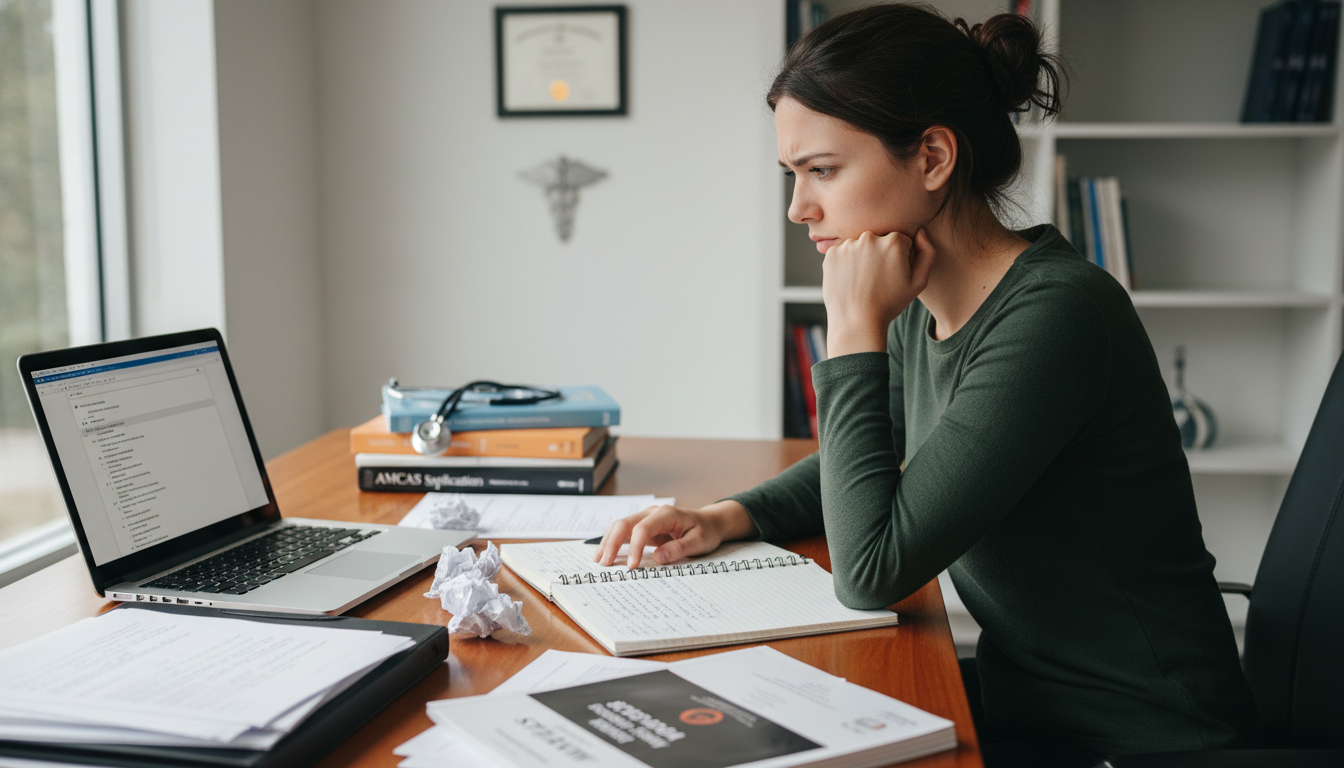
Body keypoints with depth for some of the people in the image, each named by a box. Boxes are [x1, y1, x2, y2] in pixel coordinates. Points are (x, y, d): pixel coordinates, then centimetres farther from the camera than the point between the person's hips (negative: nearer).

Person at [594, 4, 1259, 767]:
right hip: (1024, 696, 7)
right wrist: (724, 518, 1)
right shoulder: (926, 308, -1)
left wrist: (855, 327, -21)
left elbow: (871, 573, -26)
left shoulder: (1057, 315, -26)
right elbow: (857, 465, 19)